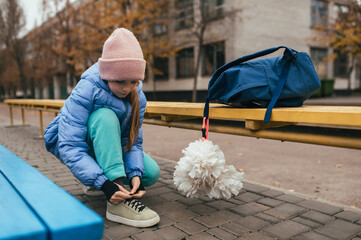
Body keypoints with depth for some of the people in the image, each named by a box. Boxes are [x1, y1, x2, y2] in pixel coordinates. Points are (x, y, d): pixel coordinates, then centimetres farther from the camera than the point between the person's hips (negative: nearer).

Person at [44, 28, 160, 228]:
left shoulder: (138, 98, -13)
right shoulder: (85, 91, -29)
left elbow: (133, 142, -12)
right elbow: (70, 147, -34)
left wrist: (135, 174, -31)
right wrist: (103, 184, -44)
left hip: (109, 147, 5)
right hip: (69, 143, -4)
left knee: (152, 173, -16)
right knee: (105, 116, -37)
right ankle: (117, 203, -38)